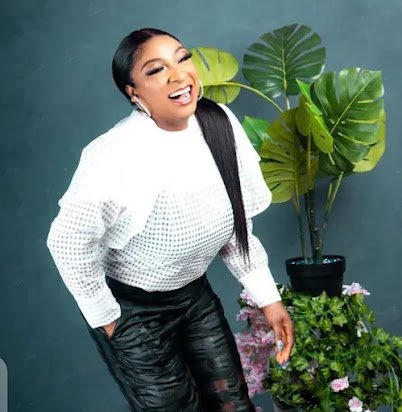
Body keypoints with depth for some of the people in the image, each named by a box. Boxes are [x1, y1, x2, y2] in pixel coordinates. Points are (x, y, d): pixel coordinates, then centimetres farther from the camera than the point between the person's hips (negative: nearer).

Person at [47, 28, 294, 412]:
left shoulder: (219, 124, -10)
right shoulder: (117, 155, -29)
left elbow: (235, 223, 2)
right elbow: (67, 241, -20)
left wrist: (267, 297, 2)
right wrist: (105, 319, -11)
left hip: (196, 294, 6)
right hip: (133, 309, -5)